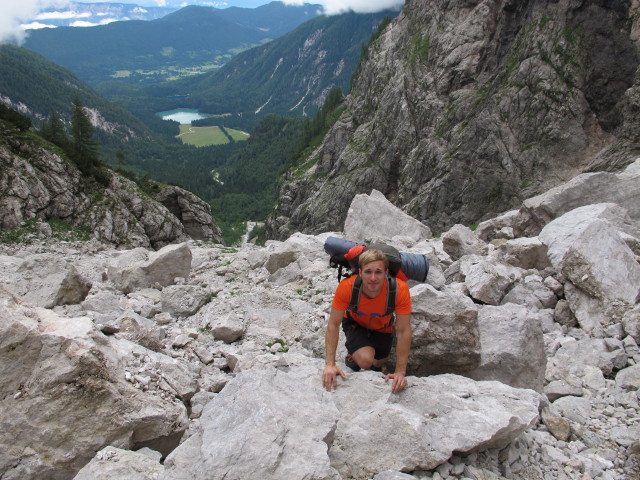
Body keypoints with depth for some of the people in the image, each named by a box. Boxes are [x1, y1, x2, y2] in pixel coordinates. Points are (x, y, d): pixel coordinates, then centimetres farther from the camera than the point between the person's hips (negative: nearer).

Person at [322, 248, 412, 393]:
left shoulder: (400, 289, -39)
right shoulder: (346, 287, -39)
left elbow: (404, 331, -31)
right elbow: (333, 324, -28)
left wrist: (400, 372, -30)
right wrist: (330, 364, -33)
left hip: (383, 326, 2)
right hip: (355, 322, -2)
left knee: (378, 364, 18)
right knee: (365, 360, -25)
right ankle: (352, 357, 11)